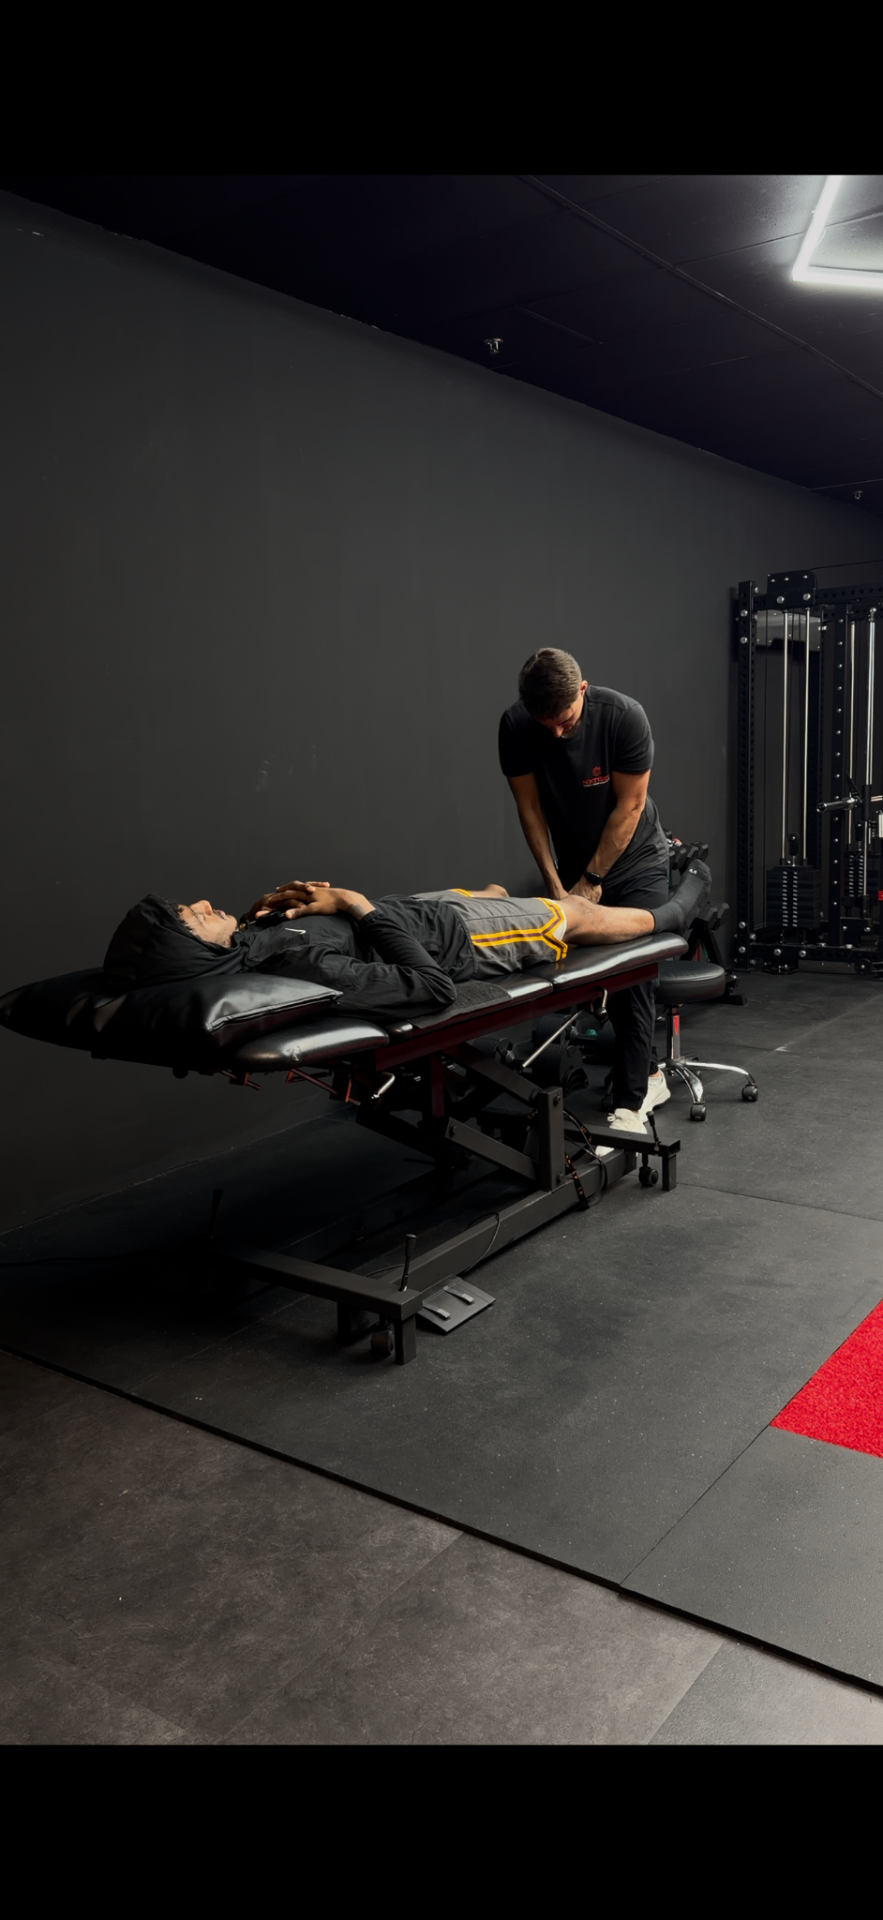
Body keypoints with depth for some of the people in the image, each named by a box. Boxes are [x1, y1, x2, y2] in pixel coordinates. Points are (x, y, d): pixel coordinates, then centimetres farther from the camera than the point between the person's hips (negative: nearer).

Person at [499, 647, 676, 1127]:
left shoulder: (623, 716, -26)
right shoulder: (515, 727, -17)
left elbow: (629, 807, -19)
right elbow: (530, 807, -8)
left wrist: (592, 881, -14)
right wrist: (554, 884, -12)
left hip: (635, 863, -4)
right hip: (574, 867, 4)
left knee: (631, 976, -10)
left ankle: (629, 1105, -4)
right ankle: (648, 1076, 24)